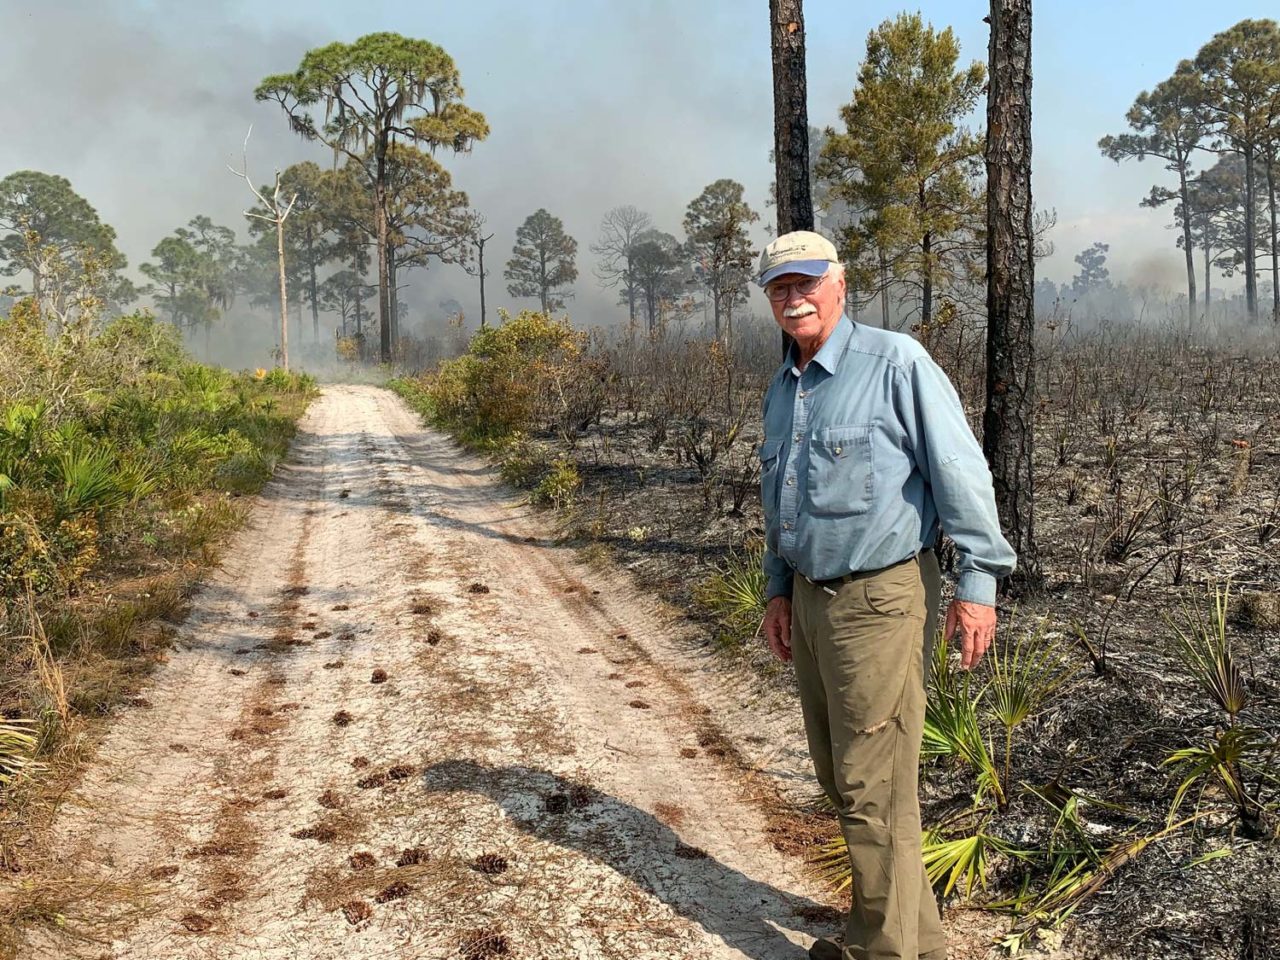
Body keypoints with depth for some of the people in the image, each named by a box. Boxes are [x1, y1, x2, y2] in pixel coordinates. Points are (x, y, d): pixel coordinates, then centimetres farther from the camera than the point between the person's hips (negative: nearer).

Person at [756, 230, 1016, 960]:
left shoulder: (895, 362, -10)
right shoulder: (783, 388, 13)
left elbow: (961, 470, -12)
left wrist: (978, 583, -15)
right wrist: (780, 589, 18)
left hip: (880, 598, -8)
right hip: (812, 598, 8)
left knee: (873, 784, -3)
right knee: (840, 776, 15)